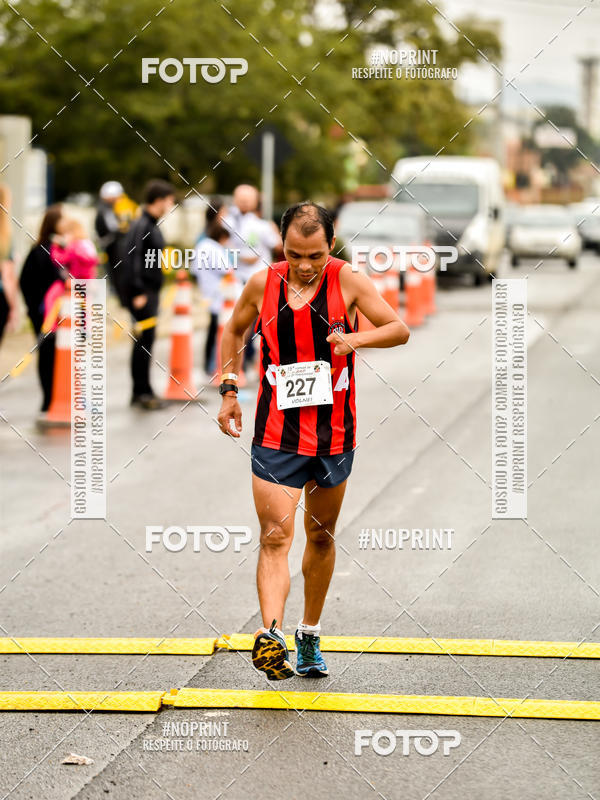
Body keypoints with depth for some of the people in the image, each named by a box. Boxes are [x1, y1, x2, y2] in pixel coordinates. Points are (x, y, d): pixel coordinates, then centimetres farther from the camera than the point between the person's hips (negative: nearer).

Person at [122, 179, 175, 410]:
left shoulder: (152, 226, 15)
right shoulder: (140, 226, -14)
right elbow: (132, 259, -21)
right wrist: (138, 293, -23)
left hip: (150, 291, 10)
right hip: (141, 292, -10)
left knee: (145, 340, 11)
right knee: (144, 340, -7)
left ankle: (141, 392, 16)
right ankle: (142, 392, -4)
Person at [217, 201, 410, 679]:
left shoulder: (348, 281, -6)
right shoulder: (262, 285, -2)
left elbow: (400, 329, -9)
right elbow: (234, 331, 17)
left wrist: (357, 338, -29)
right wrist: (229, 390, 7)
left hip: (333, 437, 1)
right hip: (276, 436, -1)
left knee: (321, 537, 14)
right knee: (275, 537, -14)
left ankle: (310, 637, 30)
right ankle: (271, 636, -27)